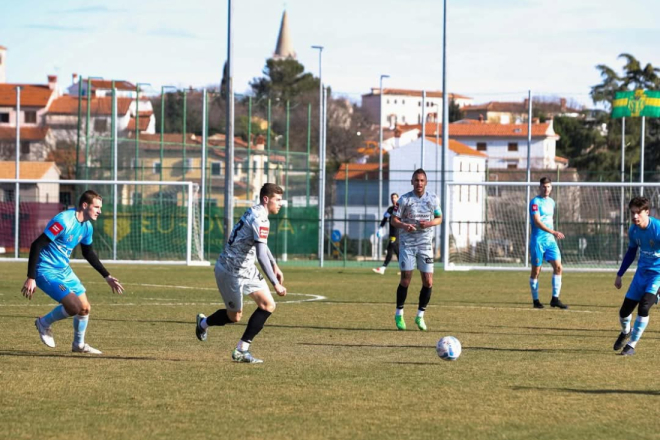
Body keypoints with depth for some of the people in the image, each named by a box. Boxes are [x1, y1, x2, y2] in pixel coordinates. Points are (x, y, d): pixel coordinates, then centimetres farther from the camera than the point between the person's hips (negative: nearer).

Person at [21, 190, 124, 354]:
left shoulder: (87, 227, 3)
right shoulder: (63, 221, -24)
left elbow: (88, 253, 21)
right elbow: (36, 245, -25)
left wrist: (107, 277, 21)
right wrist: (31, 278, -27)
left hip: (64, 270, 9)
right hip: (46, 271, -9)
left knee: (85, 308, 9)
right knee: (75, 306, -19)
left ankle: (79, 344, 31)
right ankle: (44, 323, 6)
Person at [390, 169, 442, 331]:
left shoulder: (432, 199, 4)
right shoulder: (404, 199, -4)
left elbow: (439, 218, 11)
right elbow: (394, 220, -1)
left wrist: (430, 223, -11)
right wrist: (403, 225, -23)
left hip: (425, 244, 2)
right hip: (407, 243, -2)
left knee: (428, 282, -3)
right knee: (406, 279, -5)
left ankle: (420, 316, 11)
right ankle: (399, 314, 11)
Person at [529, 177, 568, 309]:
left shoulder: (551, 202, 14)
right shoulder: (535, 202, -9)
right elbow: (537, 222, -20)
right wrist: (553, 232, -28)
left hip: (550, 240, 6)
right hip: (538, 240, -6)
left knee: (558, 266, -6)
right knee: (536, 270, 0)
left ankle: (555, 299, -1)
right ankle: (535, 300, 10)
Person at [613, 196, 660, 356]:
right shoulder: (633, 230, -3)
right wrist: (619, 275, 18)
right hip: (642, 272, 6)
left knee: (643, 307, -23)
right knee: (625, 311, 6)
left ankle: (631, 345, -7)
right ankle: (625, 332, 41)